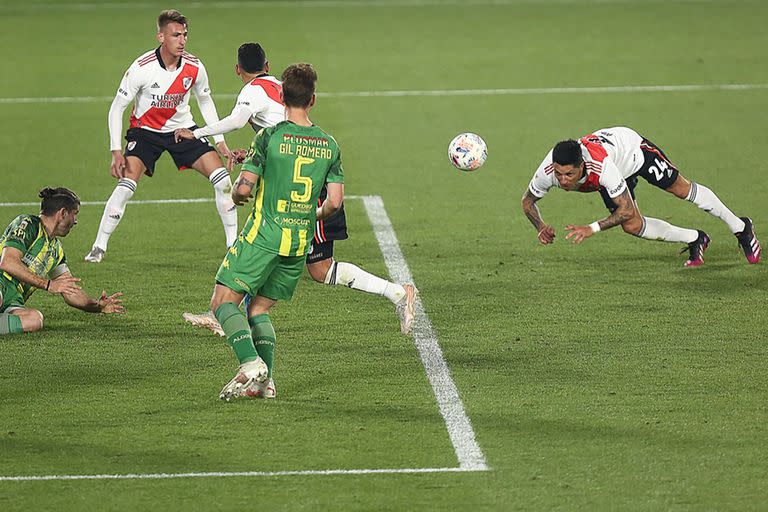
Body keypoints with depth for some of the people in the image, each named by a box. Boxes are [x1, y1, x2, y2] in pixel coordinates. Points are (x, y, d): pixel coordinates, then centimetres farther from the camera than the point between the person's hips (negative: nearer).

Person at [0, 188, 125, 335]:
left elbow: (70, 292, 27)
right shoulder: (27, 224, -4)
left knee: (35, 319, -32)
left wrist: (97, 306, 8)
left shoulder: (56, 249, 23)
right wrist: (48, 284, -18)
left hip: (14, 303, 7)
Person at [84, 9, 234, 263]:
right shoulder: (142, 68, -24)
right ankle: (99, 247, -8)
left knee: (222, 179, -10)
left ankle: (233, 244, 3)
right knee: (126, 185, -22)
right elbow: (116, 108, -14)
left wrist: (220, 141, 5)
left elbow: (205, 101, 8)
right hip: (145, 130, -3)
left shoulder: (194, 67, -13)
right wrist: (116, 152, -20)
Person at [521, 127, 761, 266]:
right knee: (632, 226, -2)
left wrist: (592, 229, -47)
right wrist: (541, 227, -32)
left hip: (631, 147, -5)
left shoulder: (601, 167, -48)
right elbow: (528, 200, -14)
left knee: (682, 189, 10)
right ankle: (695, 240, 21)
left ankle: (740, 227, 32)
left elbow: (626, 209, -39)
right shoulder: (548, 170, -34)